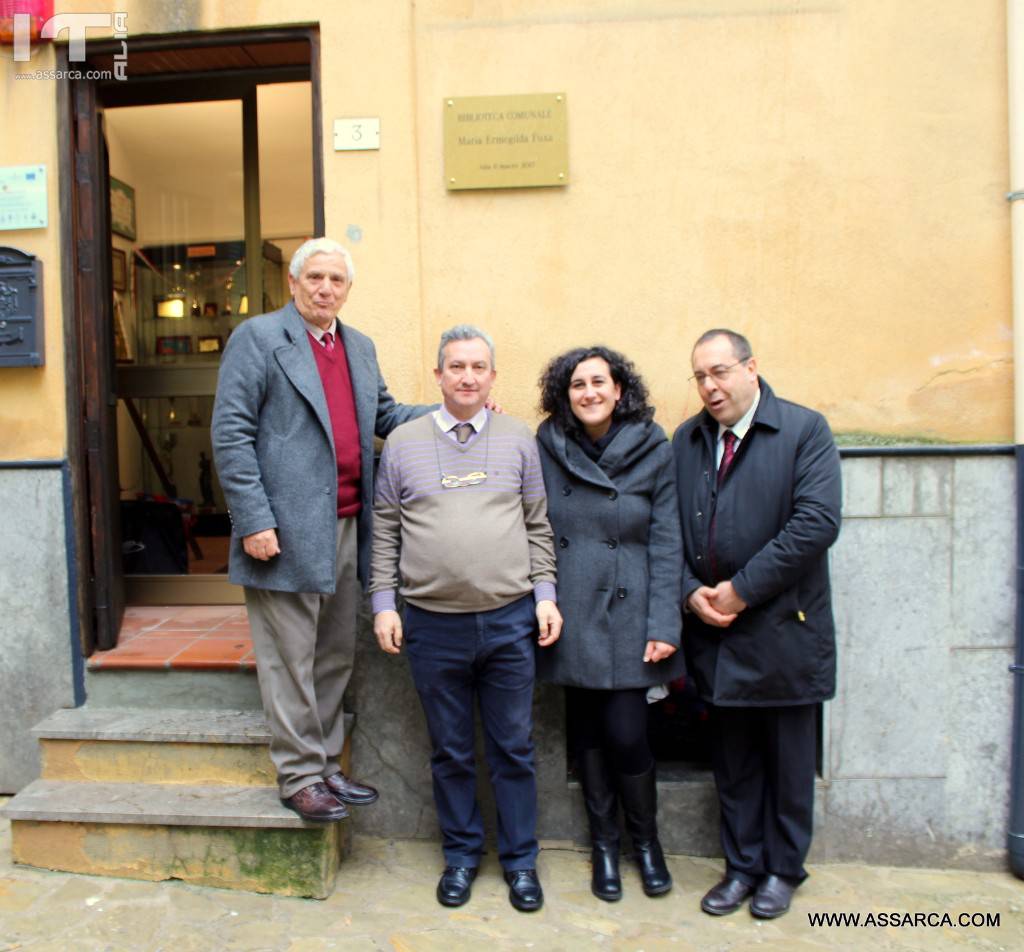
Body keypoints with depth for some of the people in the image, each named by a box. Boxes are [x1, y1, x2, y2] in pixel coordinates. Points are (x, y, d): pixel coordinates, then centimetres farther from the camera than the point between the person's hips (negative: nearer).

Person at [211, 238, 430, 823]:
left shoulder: (361, 348, 16)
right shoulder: (258, 337, -4)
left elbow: (386, 414, 22)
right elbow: (231, 434, -9)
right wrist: (253, 521, -16)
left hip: (346, 530, 7)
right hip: (288, 531, -7)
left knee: (336, 658, 16)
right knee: (291, 660, 5)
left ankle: (326, 766, 31)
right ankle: (300, 778, 21)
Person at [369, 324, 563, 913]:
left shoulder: (519, 439, 4)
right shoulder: (404, 442, 3)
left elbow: (538, 526, 7)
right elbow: (385, 532, 7)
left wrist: (545, 594, 0)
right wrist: (384, 604, 2)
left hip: (509, 621, 0)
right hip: (433, 625, 0)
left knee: (514, 749, 12)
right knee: (451, 752, 15)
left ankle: (520, 860, 31)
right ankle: (462, 854, 35)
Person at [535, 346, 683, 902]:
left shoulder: (654, 452, -3)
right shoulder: (547, 450, 0)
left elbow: (666, 544, -3)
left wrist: (664, 625, -8)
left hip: (628, 614, -1)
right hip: (570, 616, 2)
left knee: (625, 733, -2)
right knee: (587, 732, 11)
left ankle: (645, 839, 28)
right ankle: (604, 844, 33)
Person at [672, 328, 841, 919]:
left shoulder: (805, 429, -7)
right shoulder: (686, 440, 7)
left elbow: (817, 522, -17)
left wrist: (741, 589, -17)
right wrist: (691, 592, -9)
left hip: (783, 626, -3)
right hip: (714, 629, 4)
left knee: (788, 758, 12)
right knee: (733, 760, 16)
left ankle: (783, 869, 32)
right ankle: (743, 865, 33)